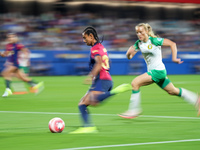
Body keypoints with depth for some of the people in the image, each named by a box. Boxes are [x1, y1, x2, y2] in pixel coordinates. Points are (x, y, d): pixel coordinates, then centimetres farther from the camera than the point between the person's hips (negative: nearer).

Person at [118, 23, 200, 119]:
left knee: (135, 83, -19)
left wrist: (174, 58, -17)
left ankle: (134, 110, -12)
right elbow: (129, 57, 3)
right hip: (152, 71, 8)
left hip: (158, 71, -8)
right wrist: (129, 52, -20)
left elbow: (172, 44, -11)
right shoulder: (138, 43, 5)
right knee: (172, 91, 18)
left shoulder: (154, 40, -15)